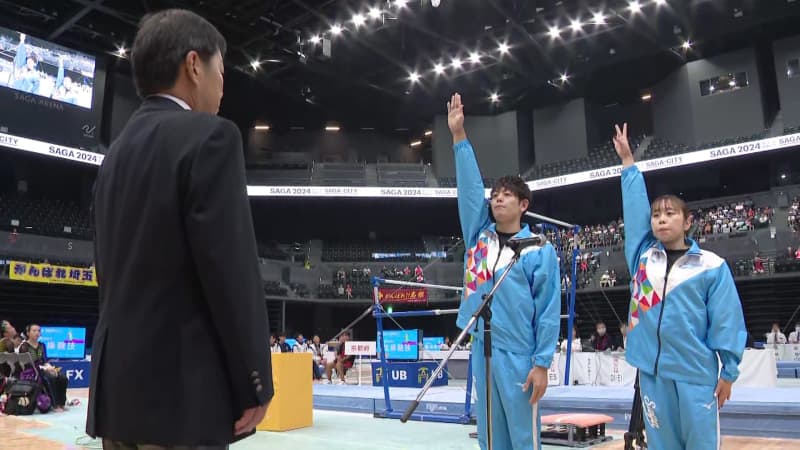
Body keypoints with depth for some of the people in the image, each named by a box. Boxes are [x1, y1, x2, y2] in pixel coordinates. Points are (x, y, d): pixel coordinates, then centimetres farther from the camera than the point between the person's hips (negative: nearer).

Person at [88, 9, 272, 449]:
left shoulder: (115, 153, 13)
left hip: (117, 387, 8)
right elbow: (232, 269, -18)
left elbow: (110, 272, 16)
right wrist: (256, 382, -10)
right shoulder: (209, 137, -11)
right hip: (180, 391, -8)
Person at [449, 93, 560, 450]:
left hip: (518, 354, -5)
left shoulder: (539, 250, -3)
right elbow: (469, 187, 3)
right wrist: (459, 135, -2)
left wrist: (542, 363, -11)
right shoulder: (479, 235, 9)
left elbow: (549, 311, -6)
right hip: (481, 348, 5)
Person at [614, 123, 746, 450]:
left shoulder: (712, 266, -2)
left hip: (696, 375, -3)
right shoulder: (642, 255, 7)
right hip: (652, 373, 3)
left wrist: (729, 371, -1)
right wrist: (627, 160, 11)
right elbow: (634, 206, 8)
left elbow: (727, 322, -1)